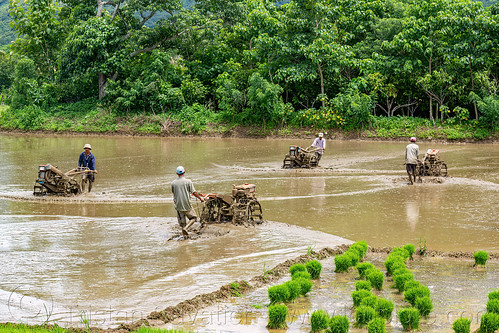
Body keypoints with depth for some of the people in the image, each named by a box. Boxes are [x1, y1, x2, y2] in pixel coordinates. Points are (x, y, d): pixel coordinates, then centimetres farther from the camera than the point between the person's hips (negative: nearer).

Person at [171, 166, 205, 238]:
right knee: (193, 217, 13)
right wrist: (200, 198, 7)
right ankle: (185, 228, -9)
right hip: (187, 205, -3)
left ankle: (185, 235, 17)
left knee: (182, 220, 14)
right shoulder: (188, 181, -11)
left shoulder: (173, 183, -1)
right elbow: (194, 192, -9)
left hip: (178, 205, 3)